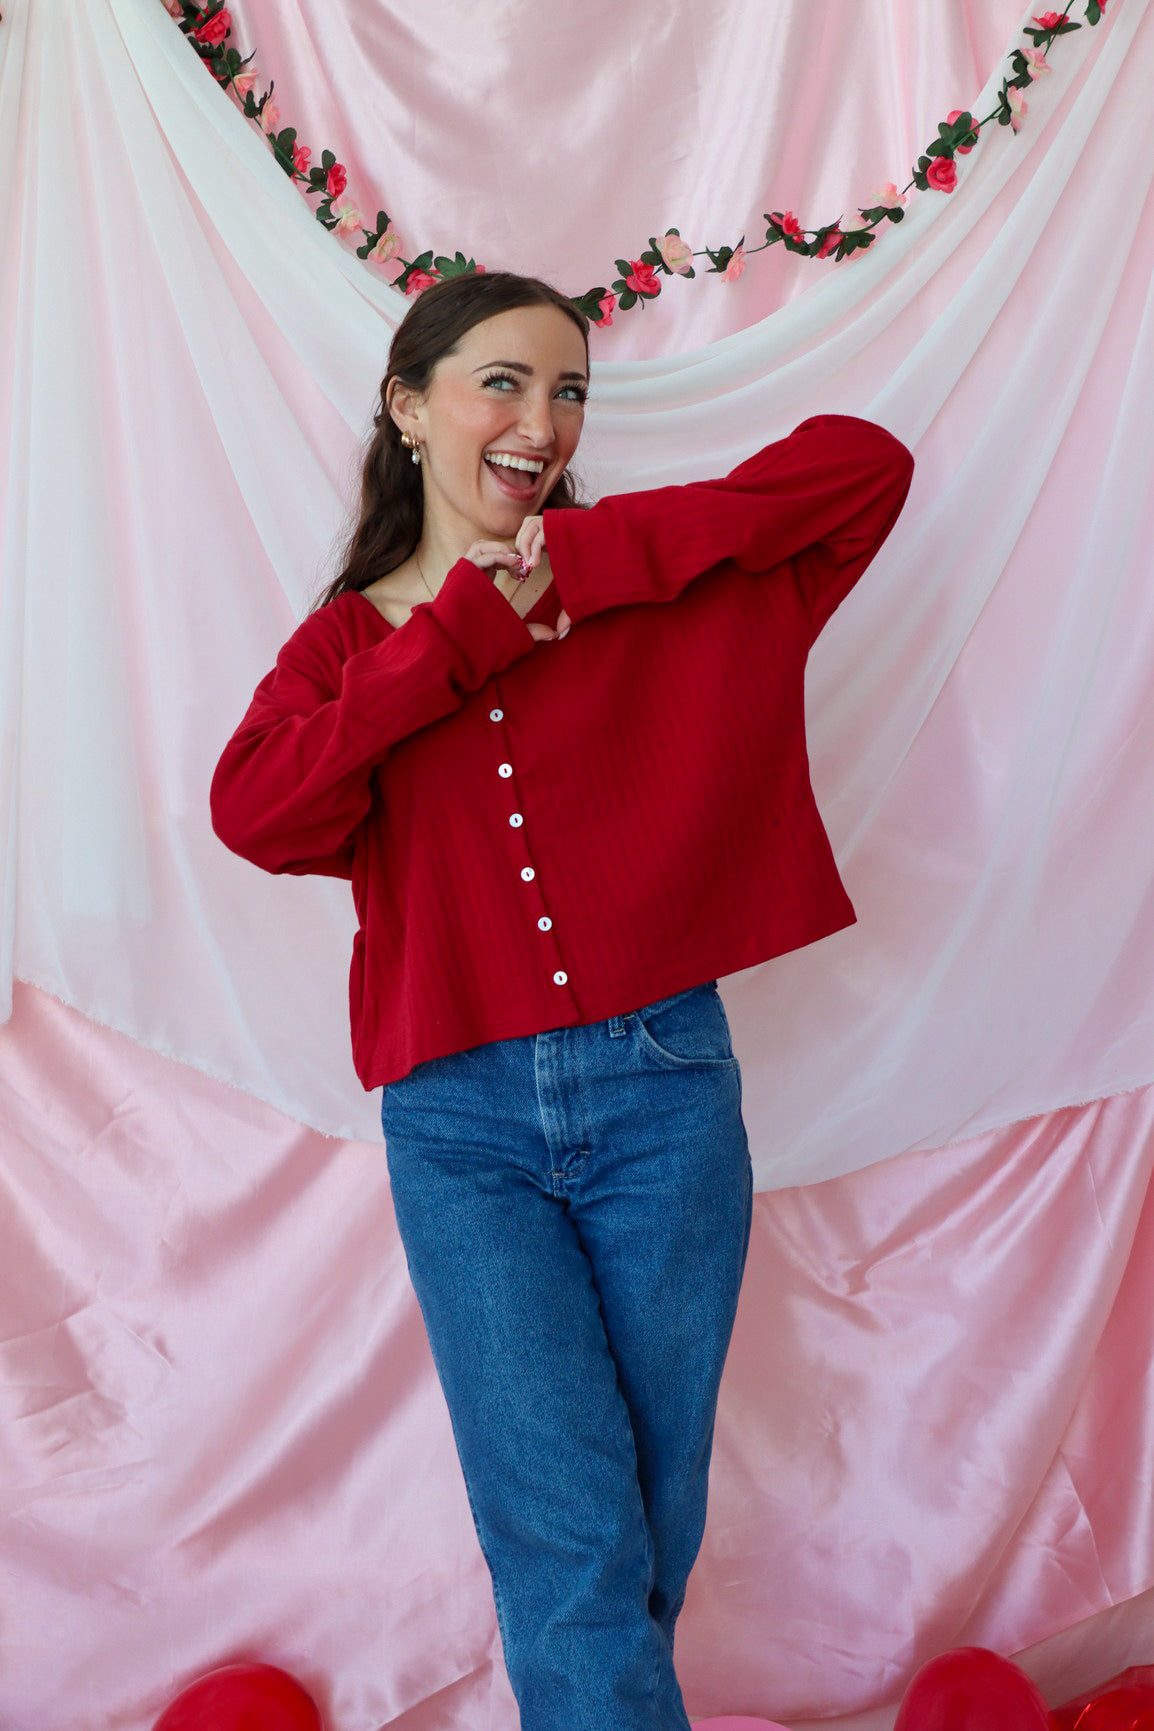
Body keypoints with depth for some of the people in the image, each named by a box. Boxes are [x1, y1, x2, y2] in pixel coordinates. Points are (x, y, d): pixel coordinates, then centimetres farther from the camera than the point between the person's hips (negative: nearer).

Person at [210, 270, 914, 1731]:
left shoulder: (659, 593, 5)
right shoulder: (344, 646, 7)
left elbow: (862, 462, -6)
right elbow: (256, 814, -12)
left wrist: (591, 559, -10)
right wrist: (467, 631, -11)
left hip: (664, 1086, 1)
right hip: (461, 1121, 0)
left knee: (655, 1519, 13)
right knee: (567, 1532, -3)